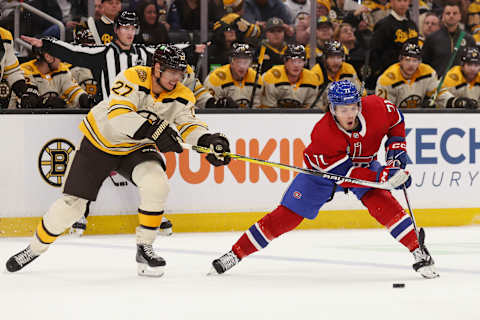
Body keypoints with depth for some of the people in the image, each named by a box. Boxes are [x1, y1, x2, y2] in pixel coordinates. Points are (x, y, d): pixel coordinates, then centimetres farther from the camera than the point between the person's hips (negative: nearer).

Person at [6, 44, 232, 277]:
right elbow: (118, 114, -38)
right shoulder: (133, 78, -27)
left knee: (156, 184, -27)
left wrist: (209, 140, -41)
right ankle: (35, 248, 23)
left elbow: (189, 124, -20)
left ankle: (144, 249, -11)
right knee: (72, 204, -1)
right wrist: (153, 129, -48)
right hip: (100, 142, -3)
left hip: (137, 149, 3)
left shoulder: (181, 96, -12)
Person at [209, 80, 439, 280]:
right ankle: (235, 255, 5)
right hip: (323, 169, -2)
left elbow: (396, 120, -1)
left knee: (381, 202, -24)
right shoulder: (323, 133, -37)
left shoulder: (375, 108, -27)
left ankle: (420, 255, -18)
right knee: (286, 215, -5)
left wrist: (396, 149, -12)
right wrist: (382, 176, -42)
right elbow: (344, 176, -34)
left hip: (364, 165, 2)